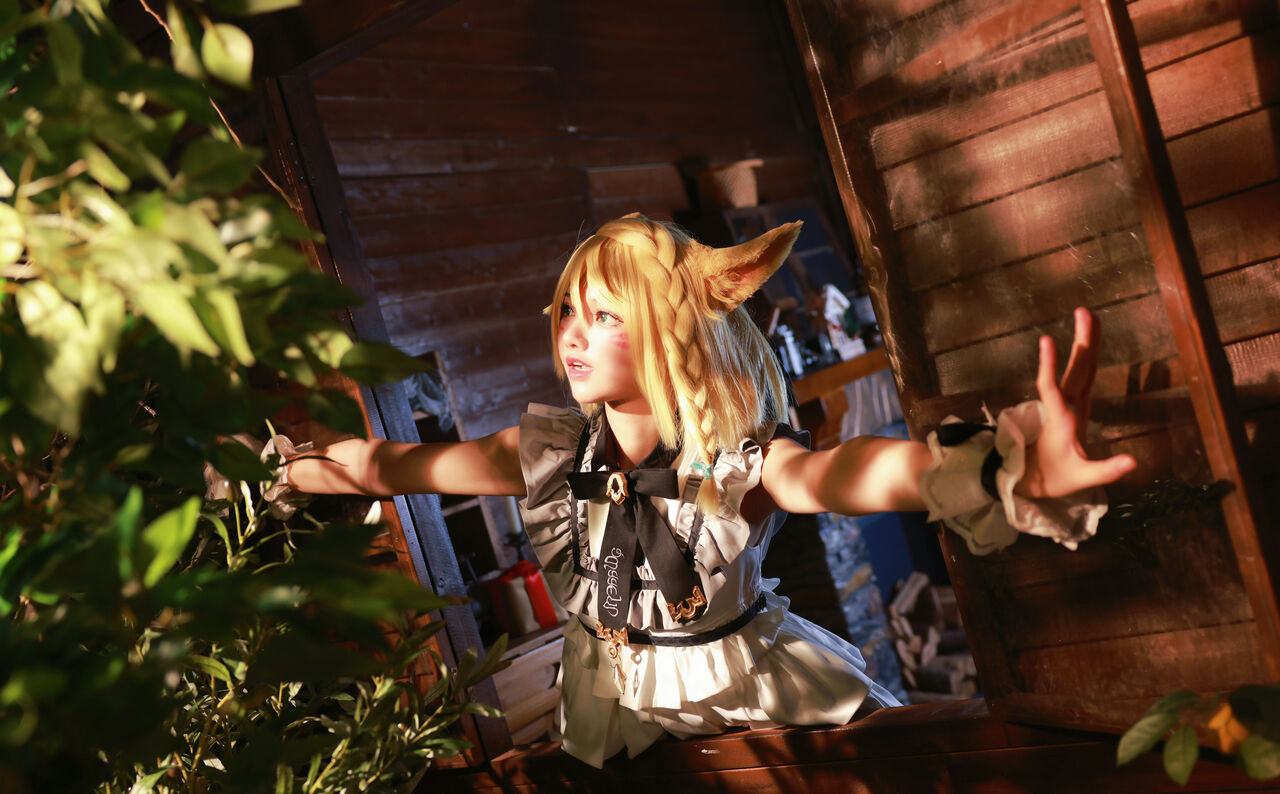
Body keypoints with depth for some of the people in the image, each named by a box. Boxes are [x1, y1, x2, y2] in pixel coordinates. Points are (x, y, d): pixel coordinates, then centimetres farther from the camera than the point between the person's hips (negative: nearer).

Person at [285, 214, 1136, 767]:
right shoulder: (552, 450, -12)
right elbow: (385, 463, -8)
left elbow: (842, 473, -47)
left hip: (760, 698, -3)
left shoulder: (738, 458, -25)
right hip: (616, 711, 4)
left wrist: (1005, 467, -67)